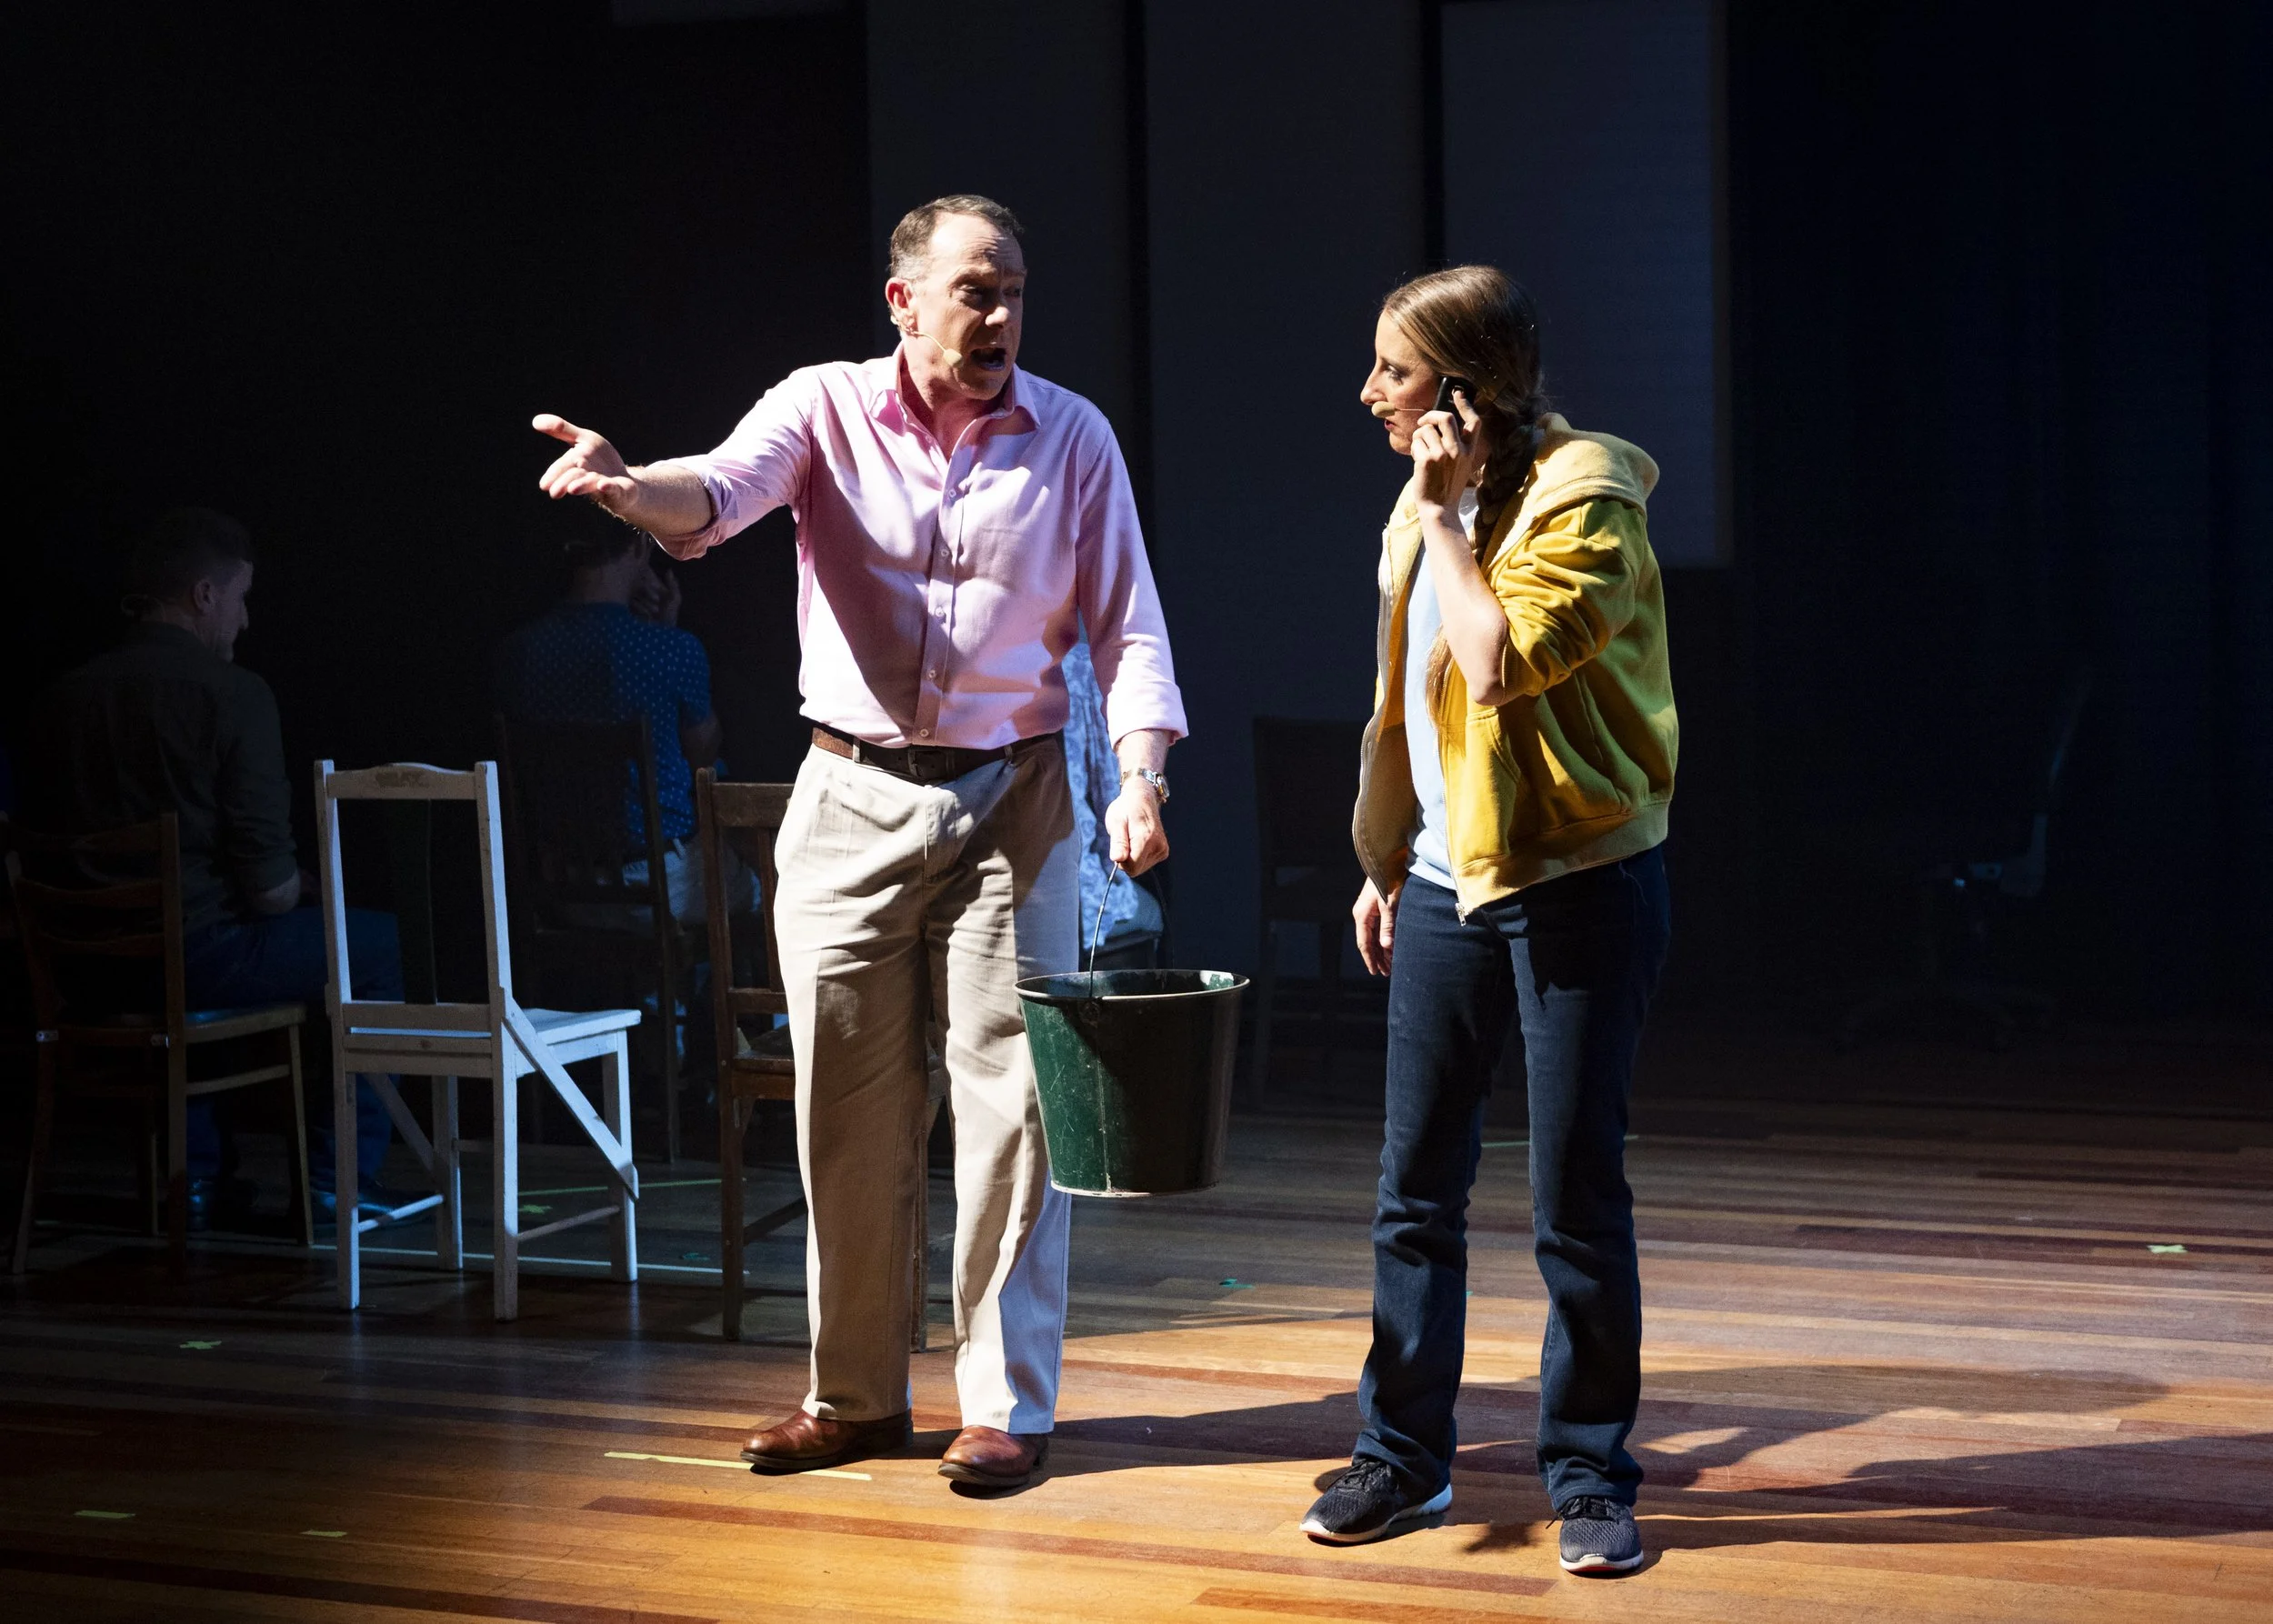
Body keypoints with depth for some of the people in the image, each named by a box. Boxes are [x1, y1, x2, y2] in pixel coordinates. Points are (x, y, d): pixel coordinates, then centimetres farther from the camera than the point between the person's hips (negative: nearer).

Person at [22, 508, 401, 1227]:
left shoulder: (61, 698, 7)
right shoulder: (233, 694, -11)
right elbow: (269, 884, -15)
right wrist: (293, 888, 11)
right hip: (198, 962, -6)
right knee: (374, 940, 16)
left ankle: (195, 1171, 35)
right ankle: (341, 1175, 15)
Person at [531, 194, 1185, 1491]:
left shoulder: (1073, 437, 2)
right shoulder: (825, 410, -1)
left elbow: (1128, 624, 1)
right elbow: (722, 489, -20)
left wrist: (1142, 777, -15)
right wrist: (627, 486, -43)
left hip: (1011, 799, 0)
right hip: (852, 800, 1)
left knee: (1012, 1097, -1)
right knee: (850, 1108, 7)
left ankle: (1009, 1402, 11)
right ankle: (857, 1395, 21)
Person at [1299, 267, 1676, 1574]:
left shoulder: (1583, 502, -14)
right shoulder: (1429, 503, 11)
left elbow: (1501, 661, -28)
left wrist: (1444, 516, -19)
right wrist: (1387, 862, 17)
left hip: (1576, 886, -7)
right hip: (1443, 882, 7)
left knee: (1577, 1197, 0)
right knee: (1417, 1186, 10)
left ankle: (1592, 1475, 14)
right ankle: (1406, 1455, 22)